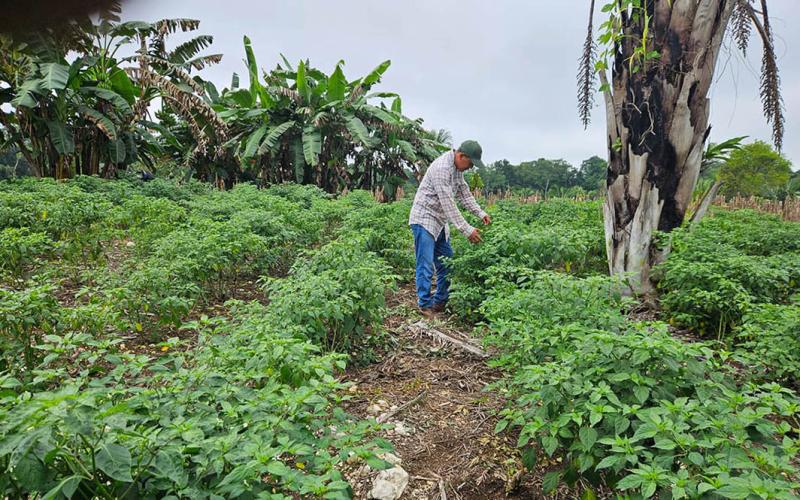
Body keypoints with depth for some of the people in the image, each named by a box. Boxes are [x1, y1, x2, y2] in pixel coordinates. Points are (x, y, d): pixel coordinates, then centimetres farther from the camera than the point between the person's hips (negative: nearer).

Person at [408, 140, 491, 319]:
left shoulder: (457, 167, 5)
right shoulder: (441, 168, -25)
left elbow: (464, 192, 15)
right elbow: (448, 204, -27)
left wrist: (480, 213, 3)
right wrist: (467, 230, -26)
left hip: (440, 221, 10)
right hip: (424, 219, -10)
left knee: (446, 263, 11)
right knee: (426, 265, -8)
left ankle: (440, 301, 20)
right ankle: (425, 305, 2)